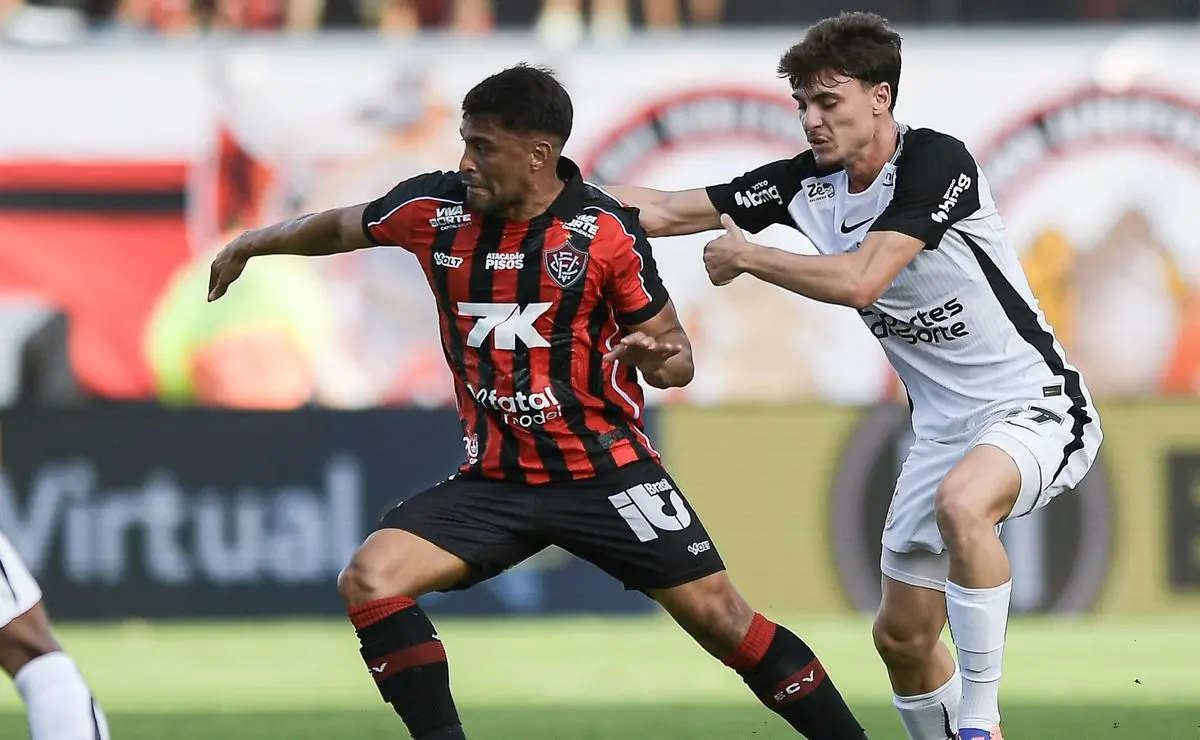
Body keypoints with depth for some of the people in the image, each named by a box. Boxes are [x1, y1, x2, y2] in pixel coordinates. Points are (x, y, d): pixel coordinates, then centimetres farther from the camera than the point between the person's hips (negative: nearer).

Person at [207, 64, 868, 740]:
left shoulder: (606, 231, -12)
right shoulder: (434, 208, -2)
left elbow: (678, 357, -3)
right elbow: (341, 228, 20)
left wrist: (658, 359, -26)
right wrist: (252, 244, 32)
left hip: (608, 469, -3)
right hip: (495, 480, 4)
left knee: (717, 614, -9)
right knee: (369, 582, -15)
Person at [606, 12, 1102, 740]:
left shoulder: (936, 161, -19)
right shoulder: (808, 183, 1)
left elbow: (860, 280, -29)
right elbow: (665, 213, 4)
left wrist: (745, 256, -16)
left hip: (1035, 406, -8)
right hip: (946, 428, 8)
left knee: (961, 502, -38)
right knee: (902, 637, 8)